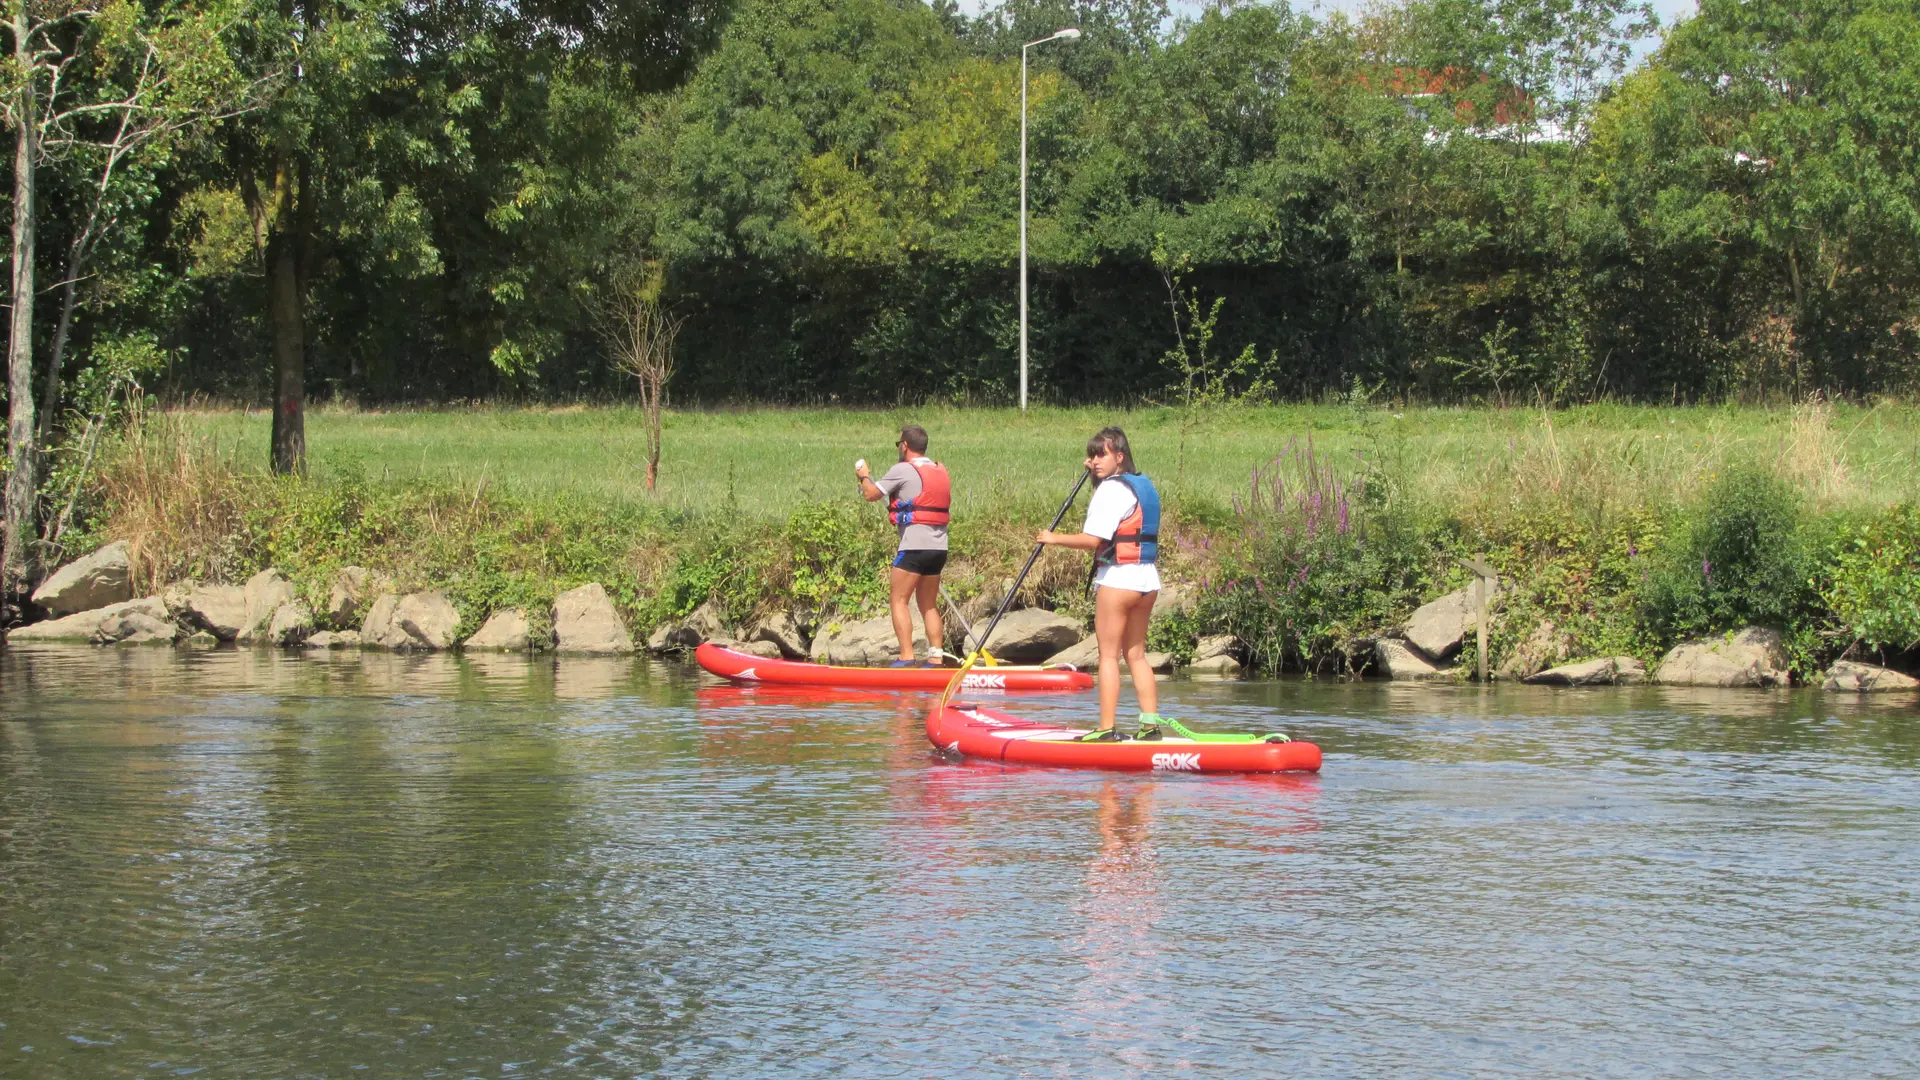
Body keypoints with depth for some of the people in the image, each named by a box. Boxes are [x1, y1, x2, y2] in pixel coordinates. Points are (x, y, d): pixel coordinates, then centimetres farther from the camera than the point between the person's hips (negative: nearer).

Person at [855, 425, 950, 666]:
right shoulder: (941, 471, 15)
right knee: (928, 604, 14)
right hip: (939, 548, 7)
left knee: (899, 600, -3)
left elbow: (871, 494, -3)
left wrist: (863, 476, 16)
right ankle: (936, 658, 9)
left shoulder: (903, 470, -6)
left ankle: (906, 657, -12)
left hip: (915, 546, -7)